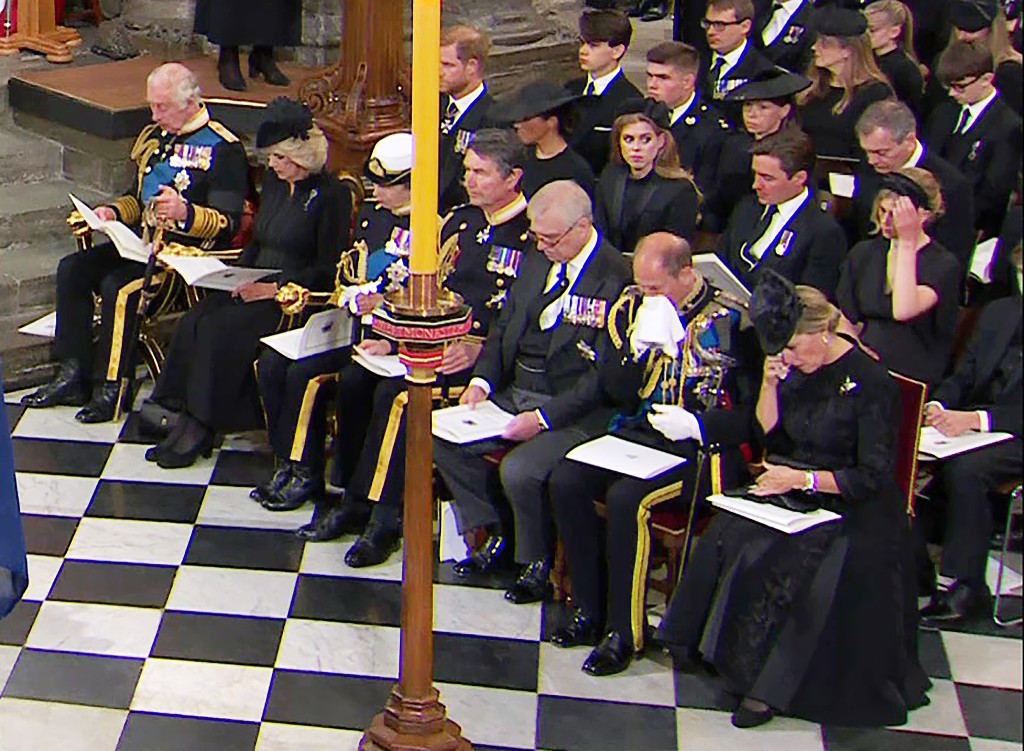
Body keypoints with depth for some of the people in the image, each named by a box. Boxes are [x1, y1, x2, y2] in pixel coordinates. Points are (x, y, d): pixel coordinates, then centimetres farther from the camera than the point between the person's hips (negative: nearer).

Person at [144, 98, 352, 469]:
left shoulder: (332, 195, -9)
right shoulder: (274, 181, 14)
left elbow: (328, 271, -11)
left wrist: (274, 287, -18)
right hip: (255, 286, 8)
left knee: (220, 328, -28)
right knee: (193, 323, -19)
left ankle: (199, 428, -19)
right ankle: (185, 418, -19)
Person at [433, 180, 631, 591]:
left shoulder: (617, 278, -16)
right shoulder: (536, 262, 10)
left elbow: (605, 376, -18)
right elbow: (503, 327, 18)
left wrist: (544, 418, -21)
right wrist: (482, 380, 0)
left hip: (573, 410, -8)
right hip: (515, 395, 8)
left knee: (518, 469, -29)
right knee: (442, 437, -6)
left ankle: (538, 560, 0)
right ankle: (495, 534, 9)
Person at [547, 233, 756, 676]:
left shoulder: (733, 320, -8)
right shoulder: (635, 308, 7)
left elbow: (755, 411, -8)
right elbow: (617, 392, 7)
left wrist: (695, 424, -19)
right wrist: (642, 345, -9)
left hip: (703, 448, -6)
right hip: (637, 433, 6)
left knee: (626, 498, -29)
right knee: (565, 482, -16)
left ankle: (623, 631, -15)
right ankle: (589, 611, -4)